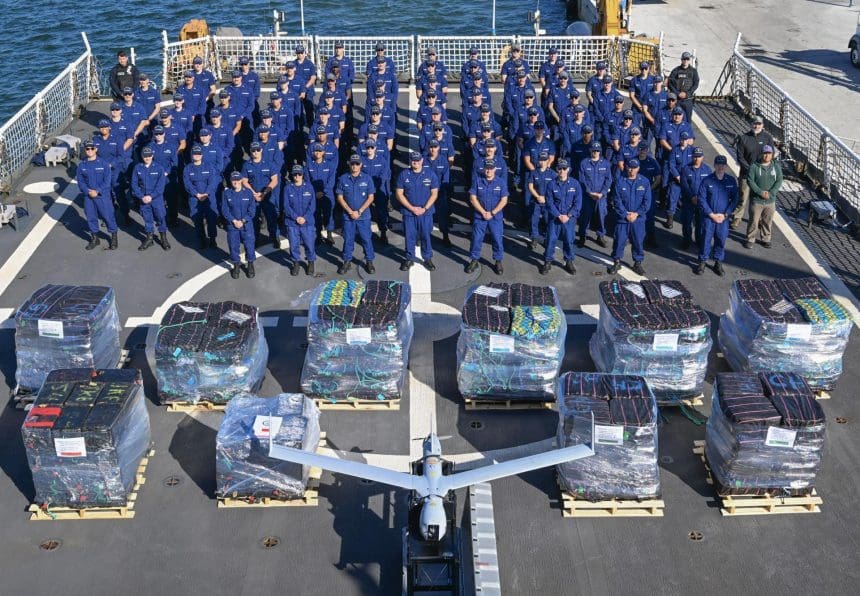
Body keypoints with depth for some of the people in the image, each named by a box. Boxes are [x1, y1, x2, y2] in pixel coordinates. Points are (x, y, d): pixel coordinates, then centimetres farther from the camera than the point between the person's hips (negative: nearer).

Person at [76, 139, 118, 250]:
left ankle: (114, 237, 11)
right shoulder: (82, 165, 4)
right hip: (88, 196, 4)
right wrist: (88, 191, -12)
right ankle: (94, 238, 26)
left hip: (103, 195, -4)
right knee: (91, 217, 11)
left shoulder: (104, 164, -6)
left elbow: (107, 181, -8)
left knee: (108, 216, -2)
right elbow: (80, 181, 4)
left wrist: (97, 191, -16)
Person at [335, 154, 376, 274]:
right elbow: (340, 197, 1)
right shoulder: (343, 179, 1)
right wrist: (350, 212, -8)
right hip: (348, 216, 1)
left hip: (364, 216, -1)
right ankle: (347, 262, 18)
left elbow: (370, 198, -2)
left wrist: (359, 212, -10)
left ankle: (369, 262, 14)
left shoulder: (367, 178, -1)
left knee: (366, 239, 3)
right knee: (348, 239, 7)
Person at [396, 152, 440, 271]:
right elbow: (399, 193, -3)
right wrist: (412, 208, -10)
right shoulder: (403, 174, -2)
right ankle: (409, 258, 20)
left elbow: (434, 193, -1)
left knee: (426, 236, 5)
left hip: (426, 212, 0)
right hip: (408, 212, 0)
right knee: (409, 236, 6)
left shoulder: (430, 174, -2)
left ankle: (427, 258, 18)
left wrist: (424, 208, -10)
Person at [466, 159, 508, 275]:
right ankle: (474, 261, 17)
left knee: (497, 239, 2)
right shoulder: (477, 181, 0)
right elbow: (473, 198, -3)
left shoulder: (501, 182, -1)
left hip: (496, 217, 0)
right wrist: (483, 212, -11)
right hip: (479, 216, 1)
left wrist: (492, 213, -12)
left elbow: (504, 200, -4)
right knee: (476, 239, 4)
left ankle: (498, 261, 16)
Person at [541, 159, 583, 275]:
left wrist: (568, 216, -13)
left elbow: (578, 202, -4)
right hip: (554, 217, 0)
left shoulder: (575, 184, -3)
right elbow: (549, 203, -5)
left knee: (569, 240, 6)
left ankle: (569, 262, 22)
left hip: (570, 218, 0)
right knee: (551, 240, 2)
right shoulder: (551, 184, -4)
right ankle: (548, 262, 14)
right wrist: (559, 216, -14)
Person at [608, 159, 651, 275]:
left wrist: (637, 213, -11)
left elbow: (647, 201, -2)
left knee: (638, 241, 8)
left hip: (638, 218, 1)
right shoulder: (620, 181, -4)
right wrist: (626, 215, -12)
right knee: (619, 240, 3)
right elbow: (617, 200, -6)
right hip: (622, 218, -1)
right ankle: (616, 262, 18)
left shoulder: (644, 181, 0)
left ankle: (638, 263, 22)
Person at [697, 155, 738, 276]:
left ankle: (718, 263, 22)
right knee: (706, 239, 3)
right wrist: (712, 215, -9)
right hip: (708, 216, -2)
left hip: (724, 217, 2)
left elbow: (734, 199, 3)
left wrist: (725, 214, -6)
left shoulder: (731, 180, -1)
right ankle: (702, 262, 17)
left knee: (721, 239, 8)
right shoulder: (707, 180, -8)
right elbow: (702, 199, -7)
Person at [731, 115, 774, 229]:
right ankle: (737, 218, 10)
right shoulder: (744, 138, -4)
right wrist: (749, 168, -13)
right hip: (746, 173, -1)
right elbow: (739, 156, -4)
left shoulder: (768, 137, -1)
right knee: (743, 196, 0)